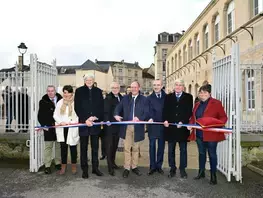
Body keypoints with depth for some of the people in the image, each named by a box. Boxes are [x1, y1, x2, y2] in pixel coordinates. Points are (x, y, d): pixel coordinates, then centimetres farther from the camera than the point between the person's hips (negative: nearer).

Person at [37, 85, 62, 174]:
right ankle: (47, 166, 10)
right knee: (48, 146, 3)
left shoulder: (61, 100, 2)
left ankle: (58, 163, 22)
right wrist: (43, 125, -7)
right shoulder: (43, 102, 2)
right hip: (48, 128, -1)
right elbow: (40, 115, 4)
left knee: (59, 146, 9)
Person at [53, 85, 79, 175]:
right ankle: (63, 167, 18)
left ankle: (74, 166, 22)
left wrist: (72, 122, -16)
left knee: (73, 147, 6)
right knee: (63, 147, 7)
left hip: (72, 129, -3)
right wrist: (60, 122, -9)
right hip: (62, 129, 3)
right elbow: (55, 115, 8)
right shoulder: (60, 102, 10)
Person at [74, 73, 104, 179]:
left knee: (95, 147, 11)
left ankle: (95, 168, 22)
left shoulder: (98, 91, 8)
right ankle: (84, 169, 17)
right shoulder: (79, 91, 2)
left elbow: (101, 107, 6)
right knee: (84, 147, 6)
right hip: (83, 122, -2)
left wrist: (97, 117, -11)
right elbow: (77, 108, -3)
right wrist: (85, 119, -12)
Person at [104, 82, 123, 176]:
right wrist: (107, 120, -28)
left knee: (115, 145, 16)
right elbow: (105, 111, -15)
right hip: (110, 125, -6)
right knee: (109, 145, 1)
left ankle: (112, 162, 32)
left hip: (118, 125, 6)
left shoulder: (121, 98, 9)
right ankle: (110, 167, 8)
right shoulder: (108, 98, -9)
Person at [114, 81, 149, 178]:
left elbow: (147, 113, -5)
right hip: (127, 127, 1)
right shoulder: (125, 98, 10)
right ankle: (126, 168, 14)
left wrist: (139, 118, -24)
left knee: (136, 148, 12)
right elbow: (118, 108, 6)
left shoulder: (144, 99, 3)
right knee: (127, 148, 4)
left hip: (138, 127, -1)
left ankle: (134, 167, 26)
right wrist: (116, 115, -16)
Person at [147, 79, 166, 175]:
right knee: (152, 146, 6)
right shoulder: (149, 98, 4)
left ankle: (159, 165, 23)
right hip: (153, 125, -1)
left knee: (161, 146, 10)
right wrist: (151, 118, -26)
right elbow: (150, 110, -8)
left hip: (163, 125, 1)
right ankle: (152, 166, 17)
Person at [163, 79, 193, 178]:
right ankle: (172, 168, 21)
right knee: (171, 150, 9)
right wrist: (165, 120, -12)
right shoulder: (168, 97, 10)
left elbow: (189, 112, -4)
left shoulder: (188, 97, 4)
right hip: (170, 127, 2)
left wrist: (182, 122, -16)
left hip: (182, 127, -1)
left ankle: (182, 169, 22)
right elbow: (165, 110, 4)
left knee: (183, 149, 9)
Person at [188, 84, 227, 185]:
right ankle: (201, 172, 30)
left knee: (212, 154, 6)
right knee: (201, 153, 16)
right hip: (199, 134, 5)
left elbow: (223, 117, -7)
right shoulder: (197, 104, 12)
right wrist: (190, 124, -1)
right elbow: (193, 117, 18)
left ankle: (213, 175, 19)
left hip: (211, 134, -5)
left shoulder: (216, 103, -6)